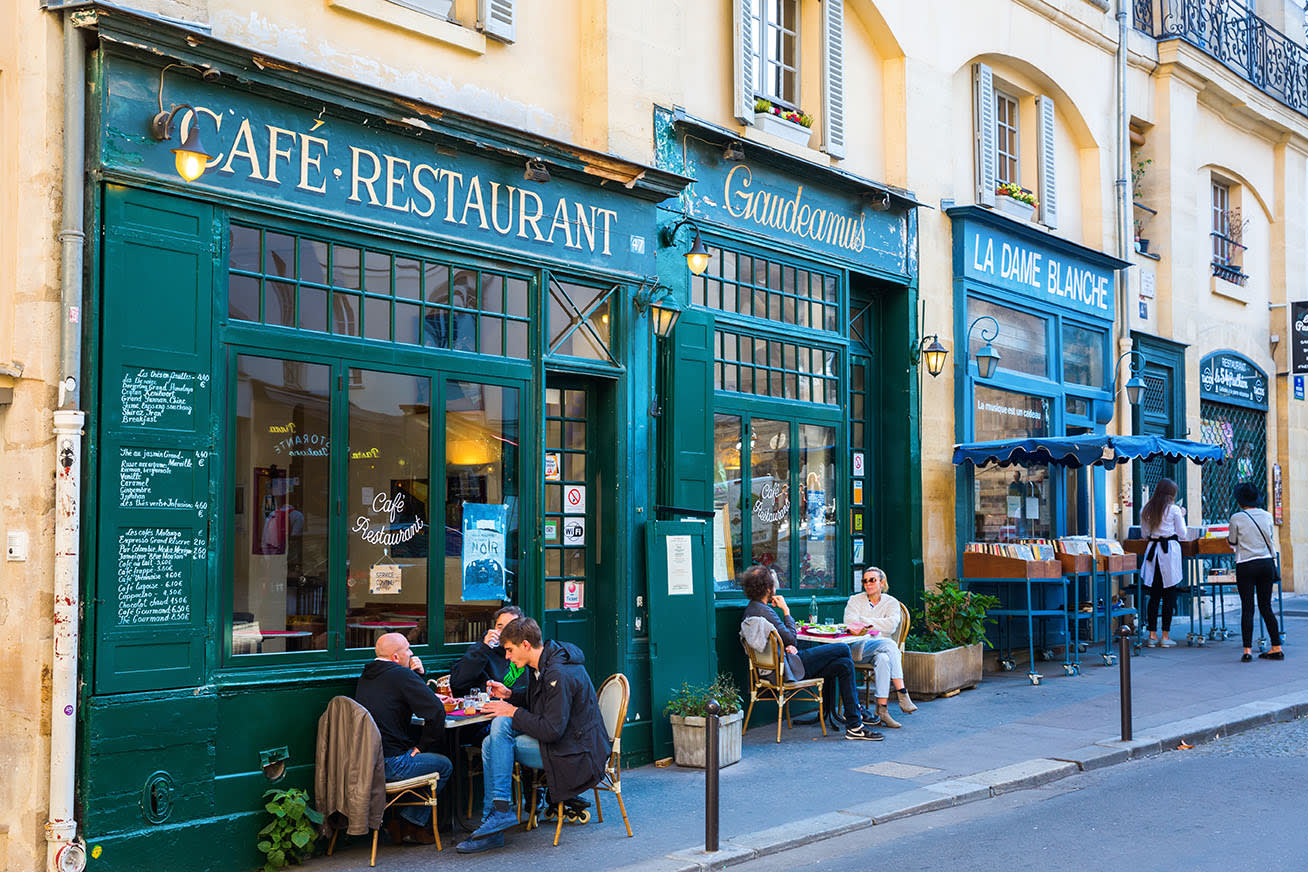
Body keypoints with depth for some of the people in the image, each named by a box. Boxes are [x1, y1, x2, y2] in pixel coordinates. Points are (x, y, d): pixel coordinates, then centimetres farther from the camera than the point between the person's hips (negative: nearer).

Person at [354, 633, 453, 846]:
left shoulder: (366, 675, 14)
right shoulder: (402, 675, -12)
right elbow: (437, 712, -18)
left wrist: (417, 675, 10)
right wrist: (422, 744, -3)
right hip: (390, 763, -8)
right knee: (445, 766, 11)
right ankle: (409, 824, 9)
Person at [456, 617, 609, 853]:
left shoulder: (559, 674, -23)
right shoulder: (543, 665, 7)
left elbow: (551, 730, -26)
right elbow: (535, 700, 26)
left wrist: (513, 712, -16)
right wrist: (510, 695, 6)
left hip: (575, 752, -10)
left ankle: (500, 810, -9)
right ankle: (493, 820, -5)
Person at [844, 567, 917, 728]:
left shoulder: (891, 603, 11)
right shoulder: (855, 600, 12)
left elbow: (891, 625, -8)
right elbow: (849, 623, -7)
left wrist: (864, 621, -7)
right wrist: (878, 626, -15)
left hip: (883, 649, 2)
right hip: (859, 649, -2)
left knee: (883, 659, -36)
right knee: (889, 644, -32)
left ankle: (882, 709, -38)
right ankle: (902, 693, -36)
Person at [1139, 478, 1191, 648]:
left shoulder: (1146, 510, 6)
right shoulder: (1174, 510, -5)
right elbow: (1182, 535, 1)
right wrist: (1182, 517, 14)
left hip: (1152, 550, 4)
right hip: (1170, 552, -4)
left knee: (1154, 595, 8)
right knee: (1169, 595, 2)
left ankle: (1152, 635, 7)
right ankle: (1165, 636, 2)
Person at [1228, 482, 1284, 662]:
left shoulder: (1236, 518, -8)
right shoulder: (1267, 516, 3)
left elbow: (1232, 543, 3)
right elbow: (1269, 538, 17)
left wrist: (1229, 538, 26)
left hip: (1246, 565, -4)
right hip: (1267, 563, 4)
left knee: (1247, 608, -2)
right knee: (1266, 606, 11)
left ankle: (1247, 651, -5)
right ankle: (1277, 648, 11)